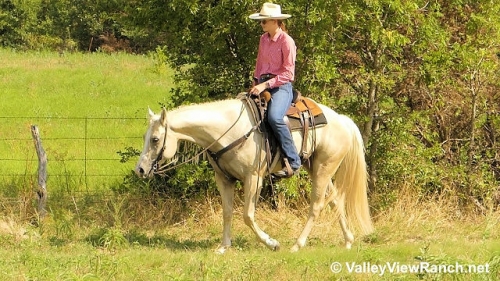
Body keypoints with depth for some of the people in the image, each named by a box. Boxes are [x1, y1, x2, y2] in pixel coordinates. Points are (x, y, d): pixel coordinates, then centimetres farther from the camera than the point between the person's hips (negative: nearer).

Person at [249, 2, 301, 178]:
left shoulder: (287, 42, -10)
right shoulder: (264, 39, 12)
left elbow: (287, 73, -14)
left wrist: (265, 85, -20)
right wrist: (256, 83, 7)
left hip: (281, 86, -8)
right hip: (263, 84, 9)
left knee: (274, 117, -35)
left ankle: (293, 161, -29)